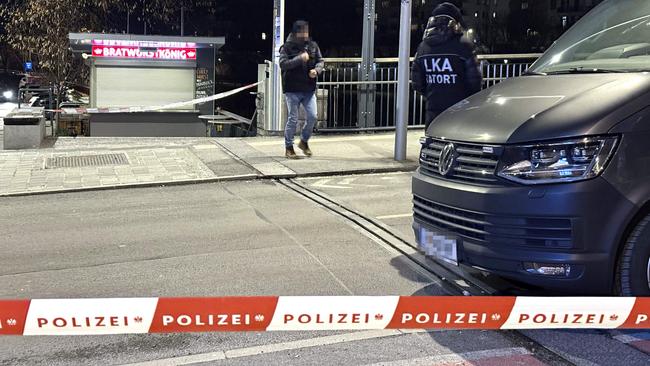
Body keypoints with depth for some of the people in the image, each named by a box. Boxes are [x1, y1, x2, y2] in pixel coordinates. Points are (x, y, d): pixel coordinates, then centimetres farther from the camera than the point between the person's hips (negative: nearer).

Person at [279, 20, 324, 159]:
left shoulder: (313, 46, 8)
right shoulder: (287, 47, -5)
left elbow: (320, 61, 10)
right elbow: (283, 64, -15)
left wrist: (316, 70, -12)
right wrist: (299, 59, -23)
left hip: (309, 89, 4)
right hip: (292, 90, -4)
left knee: (313, 117, 0)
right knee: (292, 120, 0)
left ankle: (304, 141, 24)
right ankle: (289, 147, 15)